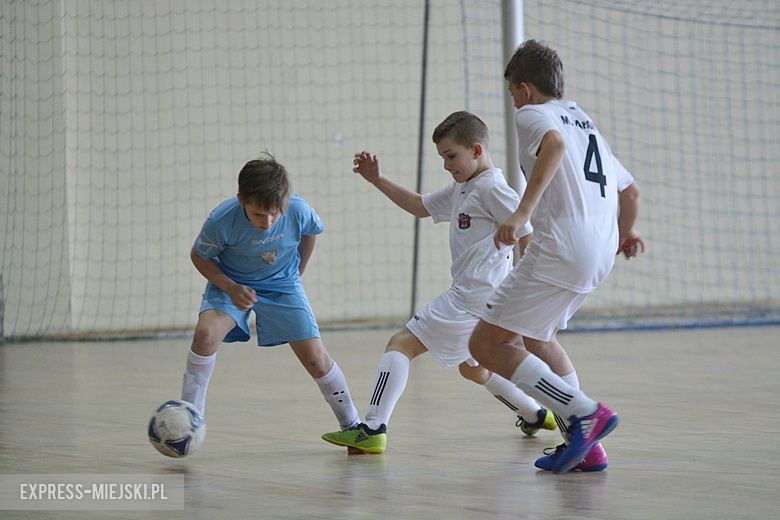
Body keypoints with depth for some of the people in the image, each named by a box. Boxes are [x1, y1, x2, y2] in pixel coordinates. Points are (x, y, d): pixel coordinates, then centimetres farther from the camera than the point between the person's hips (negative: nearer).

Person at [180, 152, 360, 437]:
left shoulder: (299, 212, -26)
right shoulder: (221, 221, -31)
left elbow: (309, 234, 0)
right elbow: (199, 256, -11)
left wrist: (296, 273, 9)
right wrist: (231, 288, -23)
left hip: (282, 285, 1)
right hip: (232, 284, -1)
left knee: (316, 359, -5)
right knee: (205, 333, -29)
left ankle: (352, 425, 17)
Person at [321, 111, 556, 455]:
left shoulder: (491, 188, -12)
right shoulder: (461, 189, 17)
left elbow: (528, 236, -15)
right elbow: (421, 207, 29)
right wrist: (377, 180, 20)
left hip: (472, 298, -11)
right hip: (470, 296, 11)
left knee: (400, 345, -12)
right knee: (473, 369, 30)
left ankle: (373, 429, -21)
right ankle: (536, 416, 40)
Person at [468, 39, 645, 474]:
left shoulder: (533, 113, 3)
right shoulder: (587, 124, 27)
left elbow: (556, 143, -22)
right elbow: (630, 191, 35)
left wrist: (523, 212, -30)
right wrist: (626, 233, 55)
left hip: (560, 250, -9)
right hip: (601, 252, 9)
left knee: (486, 344, -3)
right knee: (537, 336, 27)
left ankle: (584, 414, -14)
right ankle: (586, 447, 17)